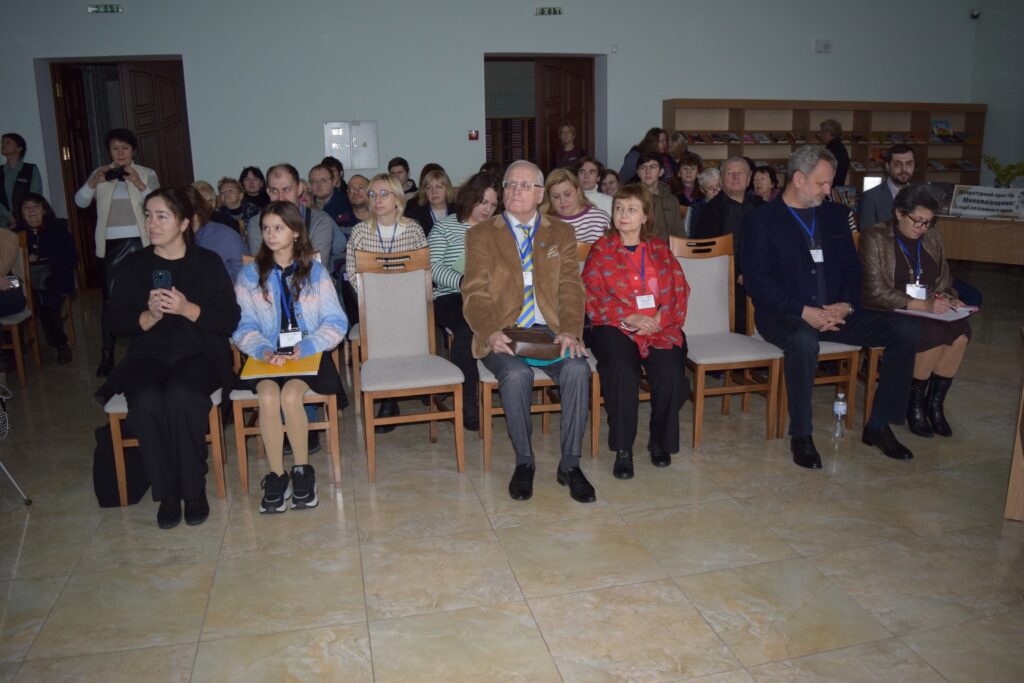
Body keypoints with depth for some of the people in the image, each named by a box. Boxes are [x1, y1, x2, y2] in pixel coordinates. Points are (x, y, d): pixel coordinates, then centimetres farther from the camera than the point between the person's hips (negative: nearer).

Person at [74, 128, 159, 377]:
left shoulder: (147, 174, 6)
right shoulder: (100, 174, 11)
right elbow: (80, 202, 3)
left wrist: (139, 184, -20)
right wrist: (93, 183, -15)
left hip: (139, 242, -1)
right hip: (111, 244, 1)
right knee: (109, 298, -1)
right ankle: (107, 354, 4)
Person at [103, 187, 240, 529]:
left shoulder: (207, 262, 4)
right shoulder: (132, 265, 10)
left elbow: (230, 319, -2)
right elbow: (118, 323, 6)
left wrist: (187, 309, -16)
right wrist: (150, 315, -14)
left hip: (199, 353, -2)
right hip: (148, 356, 2)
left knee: (182, 395, -33)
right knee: (146, 399, -30)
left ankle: (194, 489, -15)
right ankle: (166, 492, -13)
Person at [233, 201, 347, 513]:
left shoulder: (315, 271, 7)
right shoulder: (250, 275, 9)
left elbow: (336, 322, -1)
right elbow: (242, 327, 2)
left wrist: (305, 347, -18)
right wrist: (263, 350, -19)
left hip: (308, 354, -1)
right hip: (266, 356, 1)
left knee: (291, 394, -30)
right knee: (268, 396, -30)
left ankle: (303, 470, -9)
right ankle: (277, 475, -14)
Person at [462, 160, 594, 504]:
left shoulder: (561, 233, 15)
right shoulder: (481, 235, 9)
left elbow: (571, 288, 6)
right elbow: (475, 294, 0)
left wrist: (570, 331, -13)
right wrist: (491, 333, -19)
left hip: (549, 330, 2)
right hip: (502, 334, -2)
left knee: (577, 369, -27)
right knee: (517, 374, -32)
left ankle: (570, 465, -11)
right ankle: (524, 462, -9)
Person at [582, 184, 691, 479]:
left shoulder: (660, 249, 18)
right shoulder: (601, 248, 11)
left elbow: (680, 290, 10)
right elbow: (592, 295, 0)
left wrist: (660, 316, -10)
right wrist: (631, 317, -12)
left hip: (661, 327, 2)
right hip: (616, 326, -2)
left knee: (670, 372, -27)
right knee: (622, 370, -33)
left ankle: (660, 440, -2)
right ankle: (623, 450, -17)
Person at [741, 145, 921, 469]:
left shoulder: (834, 214, 17)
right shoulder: (761, 219, 0)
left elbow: (851, 267, 15)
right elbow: (755, 279, -11)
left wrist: (846, 305, -7)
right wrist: (804, 311, -20)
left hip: (836, 312, 6)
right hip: (784, 315, -6)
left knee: (905, 328, -11)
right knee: (804, 340, -39)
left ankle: (879, 426, -1)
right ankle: (801, 436, -20)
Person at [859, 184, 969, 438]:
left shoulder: (932, 238, 12)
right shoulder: (875, 237, -7)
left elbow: (943, 281, 20)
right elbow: (877, 292, -15)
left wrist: (949, 300, -4)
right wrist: (922, 305, -24)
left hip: (927, 311, 6)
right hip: (888, 313, -5)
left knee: (960, 332, -25)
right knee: (936, 333, -31)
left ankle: (935, 404, -8)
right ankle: (915, 404, -10)